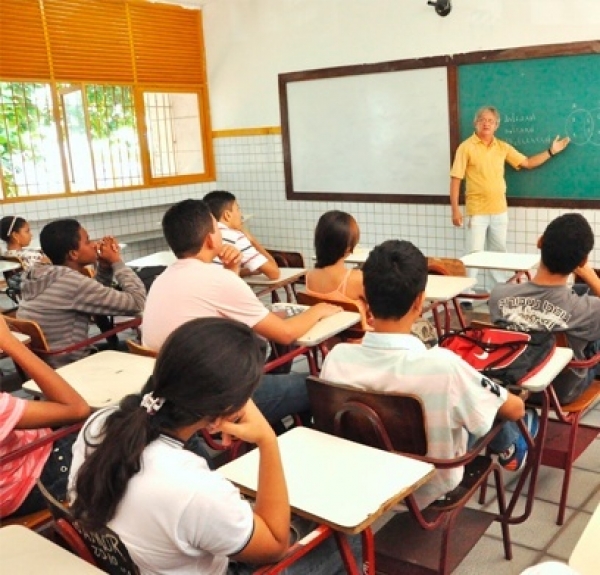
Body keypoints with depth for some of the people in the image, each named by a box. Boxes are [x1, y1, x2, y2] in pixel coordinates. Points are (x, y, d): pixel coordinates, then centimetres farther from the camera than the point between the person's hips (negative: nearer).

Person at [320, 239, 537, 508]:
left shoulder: (336, 357, -24)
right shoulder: (442, 366, -35)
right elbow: (515, 409, -17)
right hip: (429, 488, -3)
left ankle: (508, 448, 48)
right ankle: (511, 450, 48)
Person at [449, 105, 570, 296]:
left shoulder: (503, 147, 8)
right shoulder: (466, 147, -7)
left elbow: (527, 163, 16)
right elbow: (455, 179, -9)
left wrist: (551, 151, 8)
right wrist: (455, 210, -14)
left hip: (500, 210, 5)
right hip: (477, 211, -5)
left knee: (499, 251, 14)